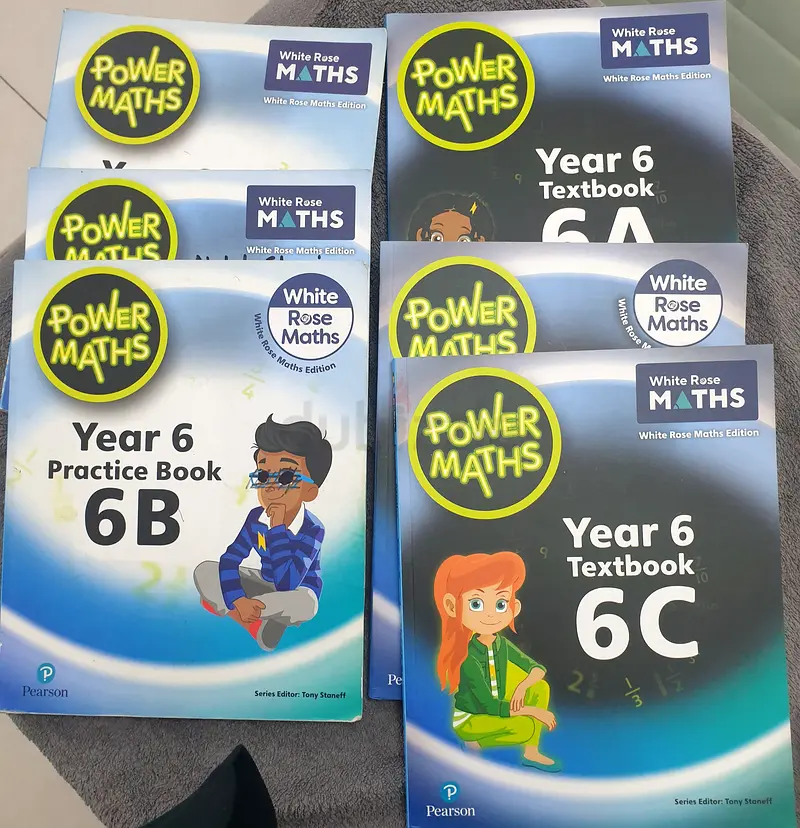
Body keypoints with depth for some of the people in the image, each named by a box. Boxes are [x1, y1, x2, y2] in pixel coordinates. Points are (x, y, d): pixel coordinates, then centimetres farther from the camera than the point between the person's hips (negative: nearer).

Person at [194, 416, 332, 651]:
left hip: (298, 590, -4)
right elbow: (228, 561, -15)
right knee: (205, 571, -12)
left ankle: (221, 605, -20)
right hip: (265, 583, 4)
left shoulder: (312, 530, -29)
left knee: (304, 604, -41)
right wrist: (237, 600, -34)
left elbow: (286, 585, -37)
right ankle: (258, 624, -14)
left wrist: (277, 528, -36)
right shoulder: (256, 518, -13)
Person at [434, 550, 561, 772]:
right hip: (469, 720, -7)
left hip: (492, 712, 7)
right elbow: (489, 705, -27)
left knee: (541, 687, -6)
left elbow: (537, 668, 0)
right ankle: (477, 741, -3)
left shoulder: (503, 645, -8)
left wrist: (522, 687, -21)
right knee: (526, 727, -26)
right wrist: (534, 711, -23)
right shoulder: (468, 659, -29)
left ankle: (531, 753, 1)